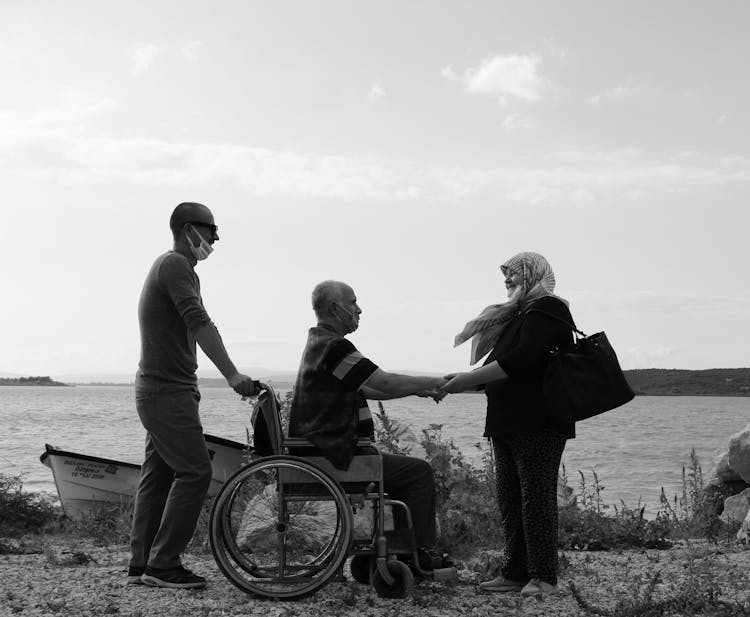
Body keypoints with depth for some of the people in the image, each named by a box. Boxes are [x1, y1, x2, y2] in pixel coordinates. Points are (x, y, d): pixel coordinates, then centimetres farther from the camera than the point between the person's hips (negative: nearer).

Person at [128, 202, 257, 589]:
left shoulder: (167, 265, 21)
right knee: (194, 472, -10)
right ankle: (163, 564, -7)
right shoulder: (176, 264, -13)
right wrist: (231, 374, -33)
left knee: (158, 474, 11)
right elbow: (198, 322, -26)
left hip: (156, 386, 11)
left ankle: (141, 564, 14)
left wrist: (189, 387, 31)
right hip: (167, 389, -11)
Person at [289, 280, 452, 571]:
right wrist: (434, 382, -6)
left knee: (407, 469, 22)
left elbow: (367, 389, 19)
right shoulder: (333, 346, -18)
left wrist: (419, 390, 11)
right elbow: (385, 383, -21)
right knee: (419, 472, -6)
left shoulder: (319, 342, 17)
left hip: (320, 450, 11)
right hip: (333, 456, -11)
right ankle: (418, 554, 3)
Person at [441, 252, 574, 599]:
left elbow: (522, 360, -21)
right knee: (509, 500, 7)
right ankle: (516, 573, 12)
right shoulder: (517, 316, 22)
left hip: (539, 423, -9)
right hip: (507, 423, 9)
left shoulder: (547, 310, -7)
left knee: (536, 498, -8)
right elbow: (500, 367, 20)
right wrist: (457, 384, 7)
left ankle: (543, 577, -4)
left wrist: (470, 379, -19)